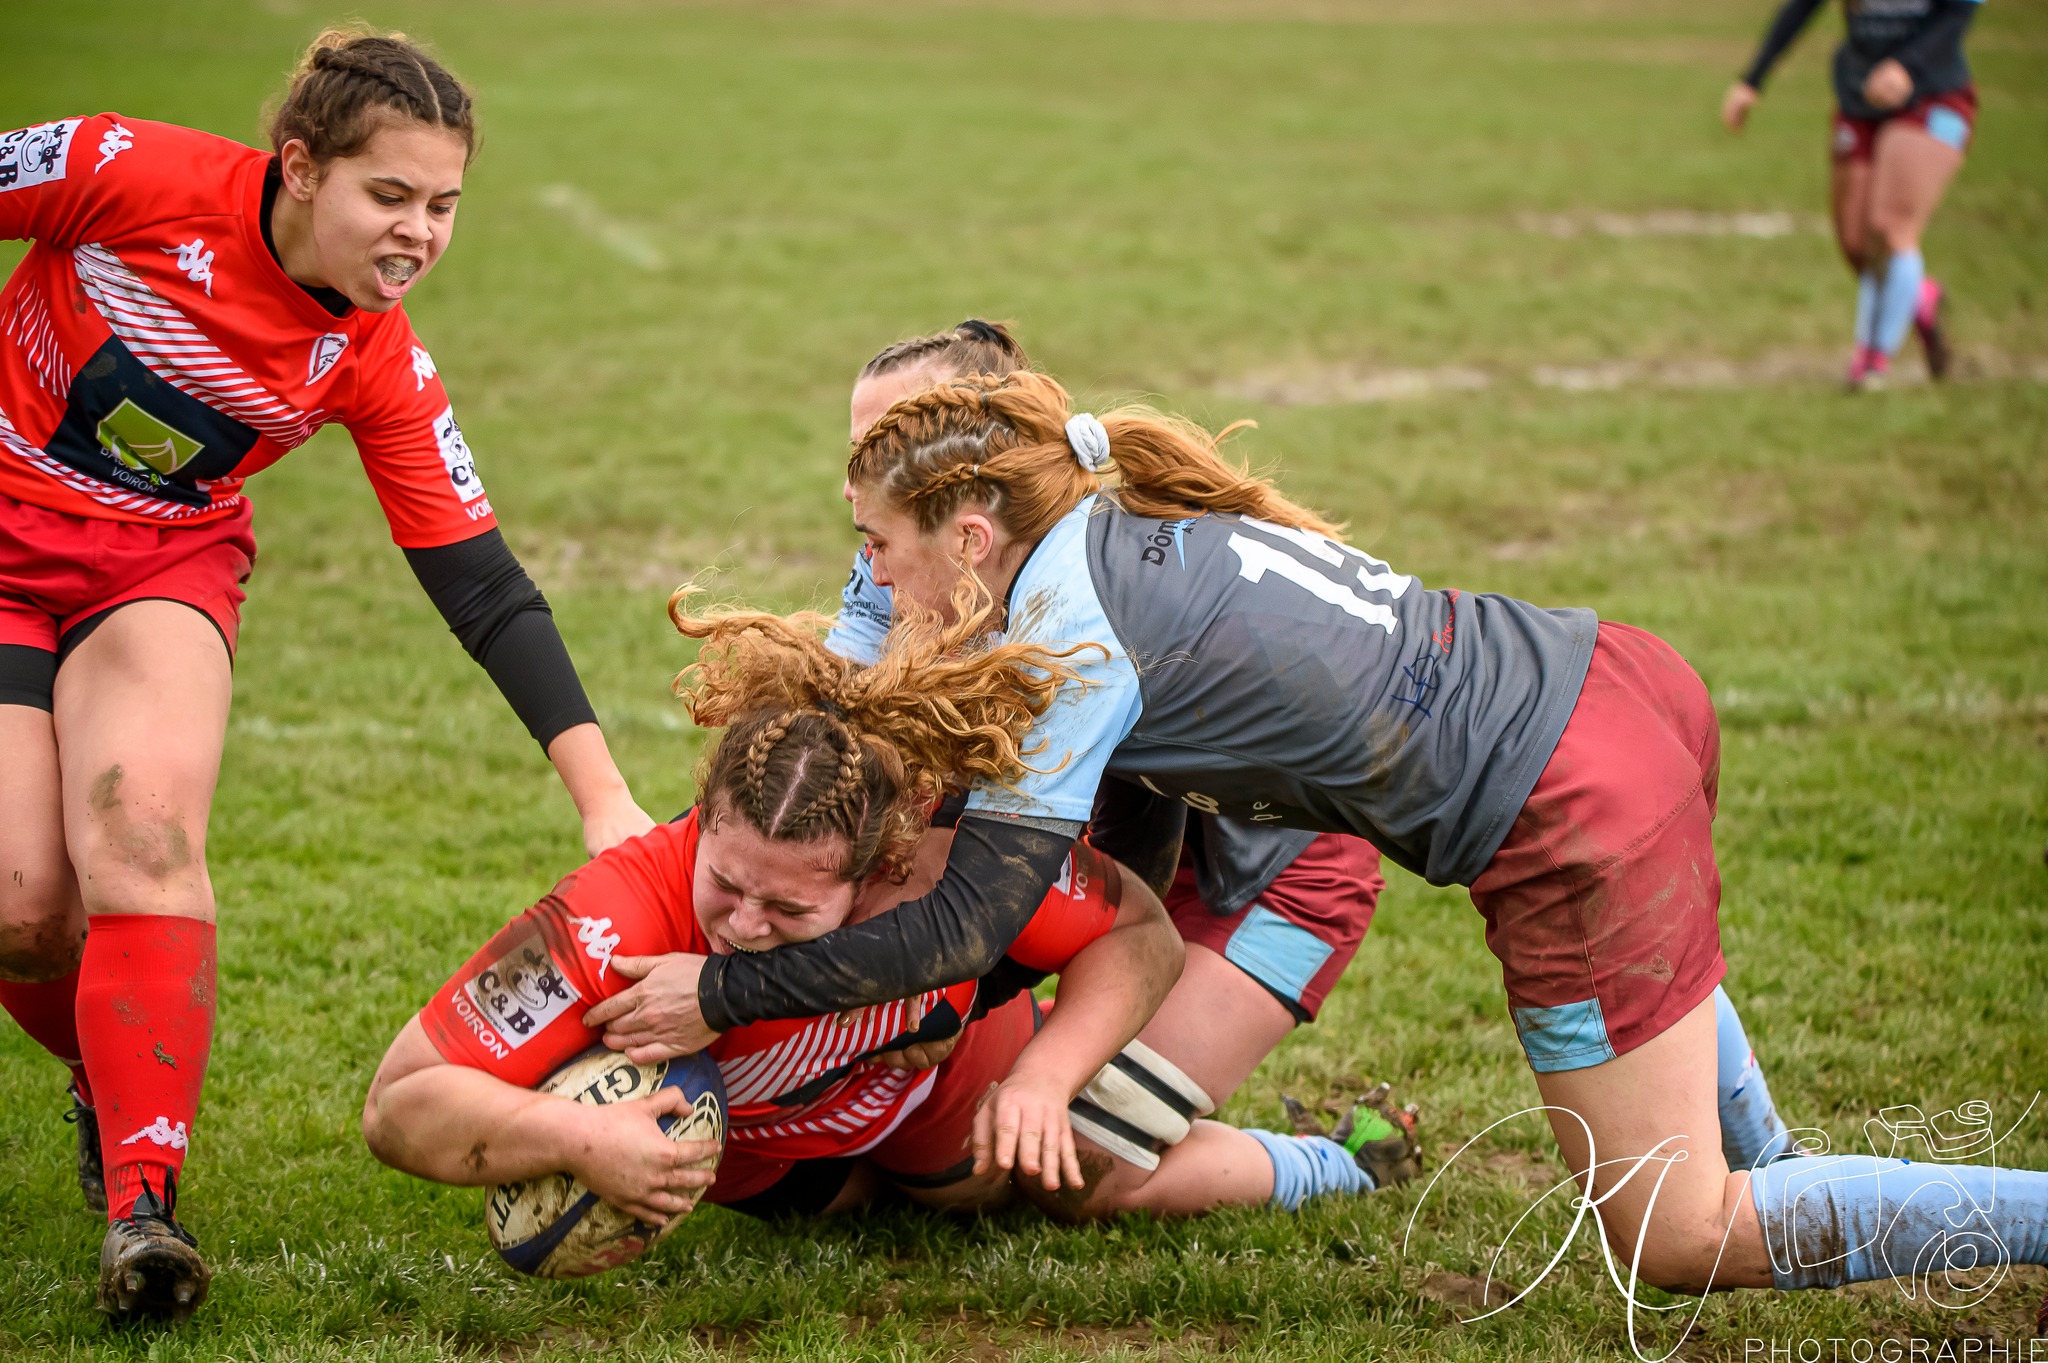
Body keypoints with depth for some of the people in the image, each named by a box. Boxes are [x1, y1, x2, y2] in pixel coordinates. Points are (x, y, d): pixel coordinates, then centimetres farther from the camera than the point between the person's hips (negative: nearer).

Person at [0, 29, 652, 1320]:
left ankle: (143, 1200, -26)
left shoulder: (380, 366, -12)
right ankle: (112, 1083, 22)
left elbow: (483, 586, -10)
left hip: (164, 568, 2)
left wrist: (607, 800, -15)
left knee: (142, 831, -27)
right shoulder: (138, 179, -24)